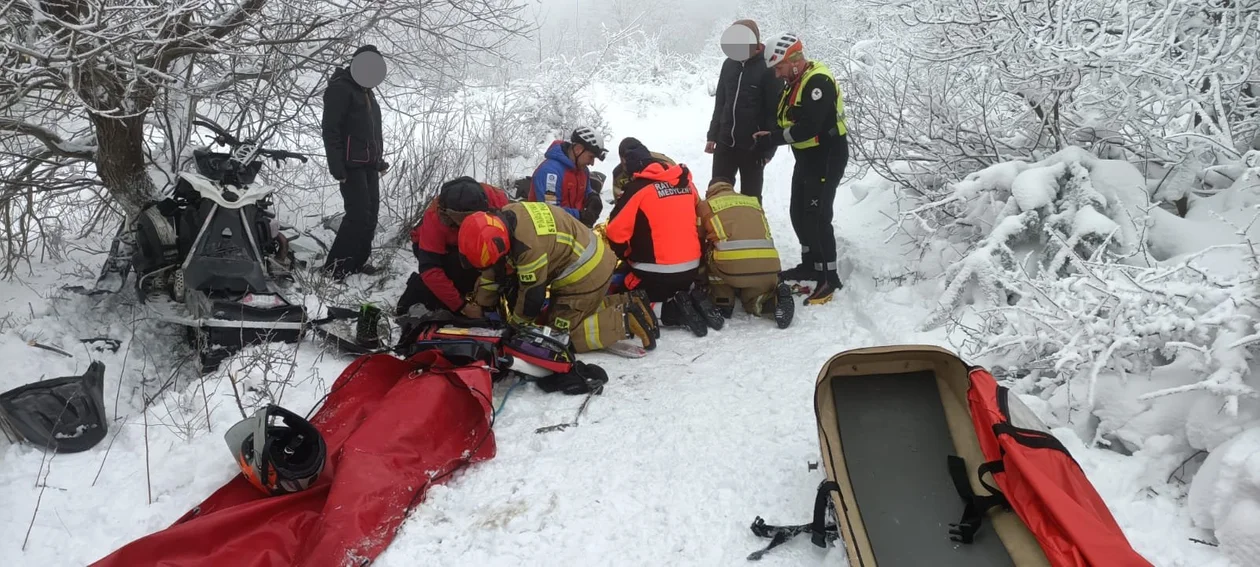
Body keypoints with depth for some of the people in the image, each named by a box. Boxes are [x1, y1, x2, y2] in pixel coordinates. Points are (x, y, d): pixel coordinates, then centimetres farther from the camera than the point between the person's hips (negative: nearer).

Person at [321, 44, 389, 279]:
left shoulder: (366, 90, 19)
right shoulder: (339, 88, -10)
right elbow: (330, 130, -17)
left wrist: (380, 159, 21)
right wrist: (337, 167, -22)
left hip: (369, 164, 9)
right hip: (351, 165, -9)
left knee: (371, 214, 7)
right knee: (359, 214, -13)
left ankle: (357, 261, 15)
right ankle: (336, 265, -5)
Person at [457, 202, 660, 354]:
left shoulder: (529, 245, -31)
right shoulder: (505, 217, -4)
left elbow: (532, 295, -18)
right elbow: (495, 271, 10)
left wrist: (515, 324, 0)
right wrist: (479, 306, 13)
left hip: (586, 274, -10)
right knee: (553, 317, 20)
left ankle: (625, 319, -10)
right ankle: (624, 303, 13)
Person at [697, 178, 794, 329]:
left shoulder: (706, 205, 20)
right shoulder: (753, 201, 30)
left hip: (731, 265, -3)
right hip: (768, 266, 4)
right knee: (755, 301, 30)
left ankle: (722, 304, 16)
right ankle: (776, 298, -1)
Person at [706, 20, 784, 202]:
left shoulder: (768, 68, -12)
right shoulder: (729, 64, 6)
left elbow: (775, 110, -12)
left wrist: (769, 148, -13)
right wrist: (712, 135, 13)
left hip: (753, 146, -5)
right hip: (725, 142, 5)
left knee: (750, 197, 6)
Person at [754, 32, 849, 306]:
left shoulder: (818, 81, -20)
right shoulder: (794, 83, 11)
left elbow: (809, 127, -28)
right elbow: (788, 121, 13)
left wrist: (774, 137, -21)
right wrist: (770, 141, -3)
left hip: (827, 158, -10)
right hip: (807, 158, 10)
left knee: (817, 218, -12)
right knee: (799, 215, 15)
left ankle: (830, 277, -6)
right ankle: (810, 265, 29)